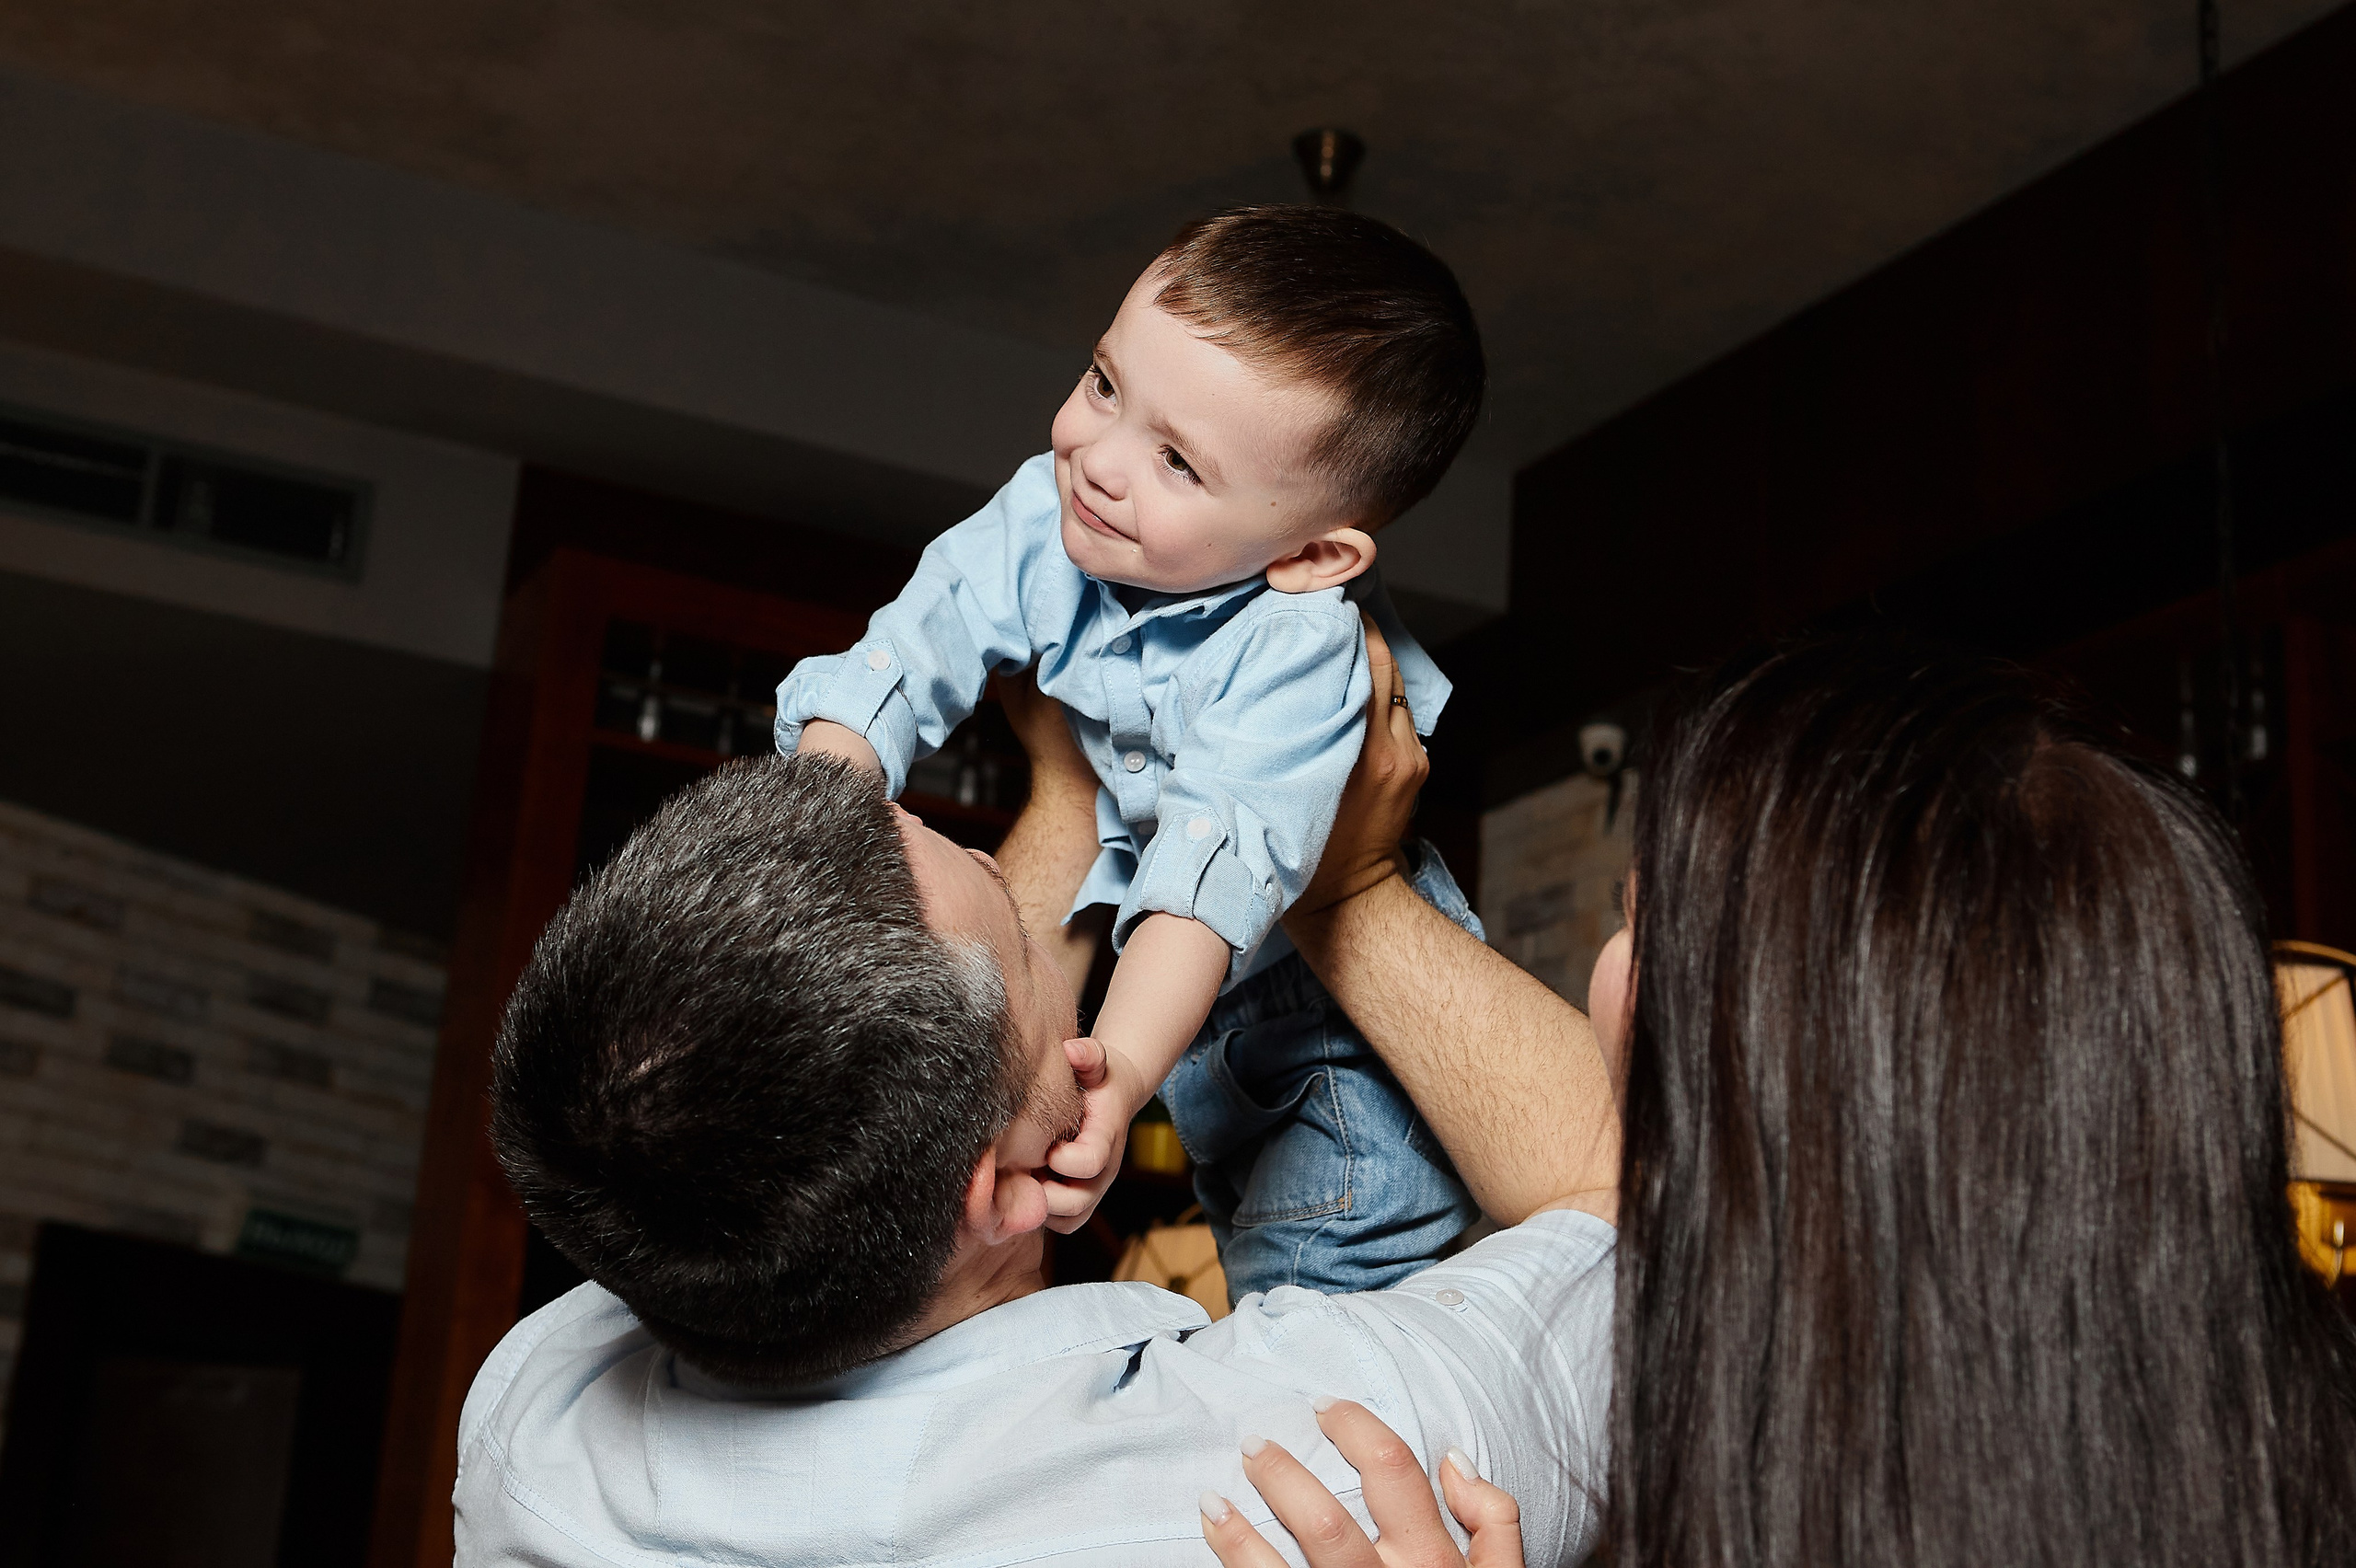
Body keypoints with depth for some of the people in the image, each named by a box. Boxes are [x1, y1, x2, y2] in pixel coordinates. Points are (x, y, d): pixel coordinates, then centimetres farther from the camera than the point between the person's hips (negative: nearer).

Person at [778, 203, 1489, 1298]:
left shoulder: (1301, 646, -35)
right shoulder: (1044, 520, -17)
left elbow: (1225, 863, -46)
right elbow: (902, 660, -17)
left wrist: (1120, 1067, -58)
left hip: (1339, 991, -6)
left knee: (1319, 1272, -19)